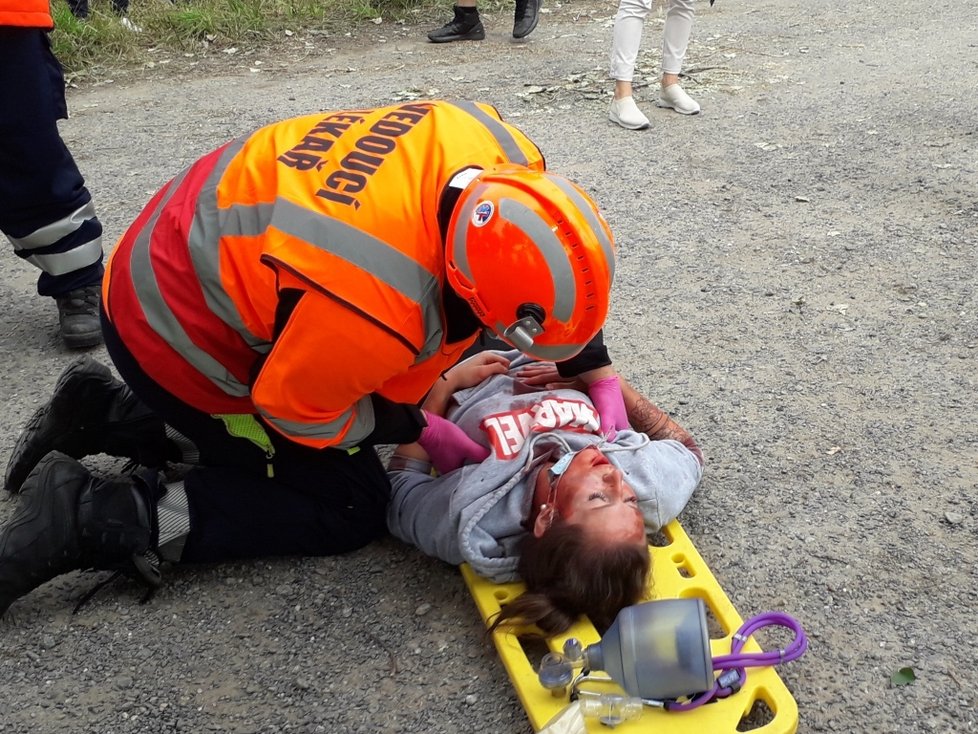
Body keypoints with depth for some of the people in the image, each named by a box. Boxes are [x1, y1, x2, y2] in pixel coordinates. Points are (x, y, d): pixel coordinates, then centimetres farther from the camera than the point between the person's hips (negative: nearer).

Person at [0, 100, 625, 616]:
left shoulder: (504, 155, -18)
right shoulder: (384, 310, -39)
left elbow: (562, 271, 3)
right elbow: (297, 412, -18)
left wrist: (601, 376, 1)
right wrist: (422, 429, -7)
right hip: (178, 334, -8)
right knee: (350, 506, -1)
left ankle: (106, 415, 21)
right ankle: (96, 519, -4)